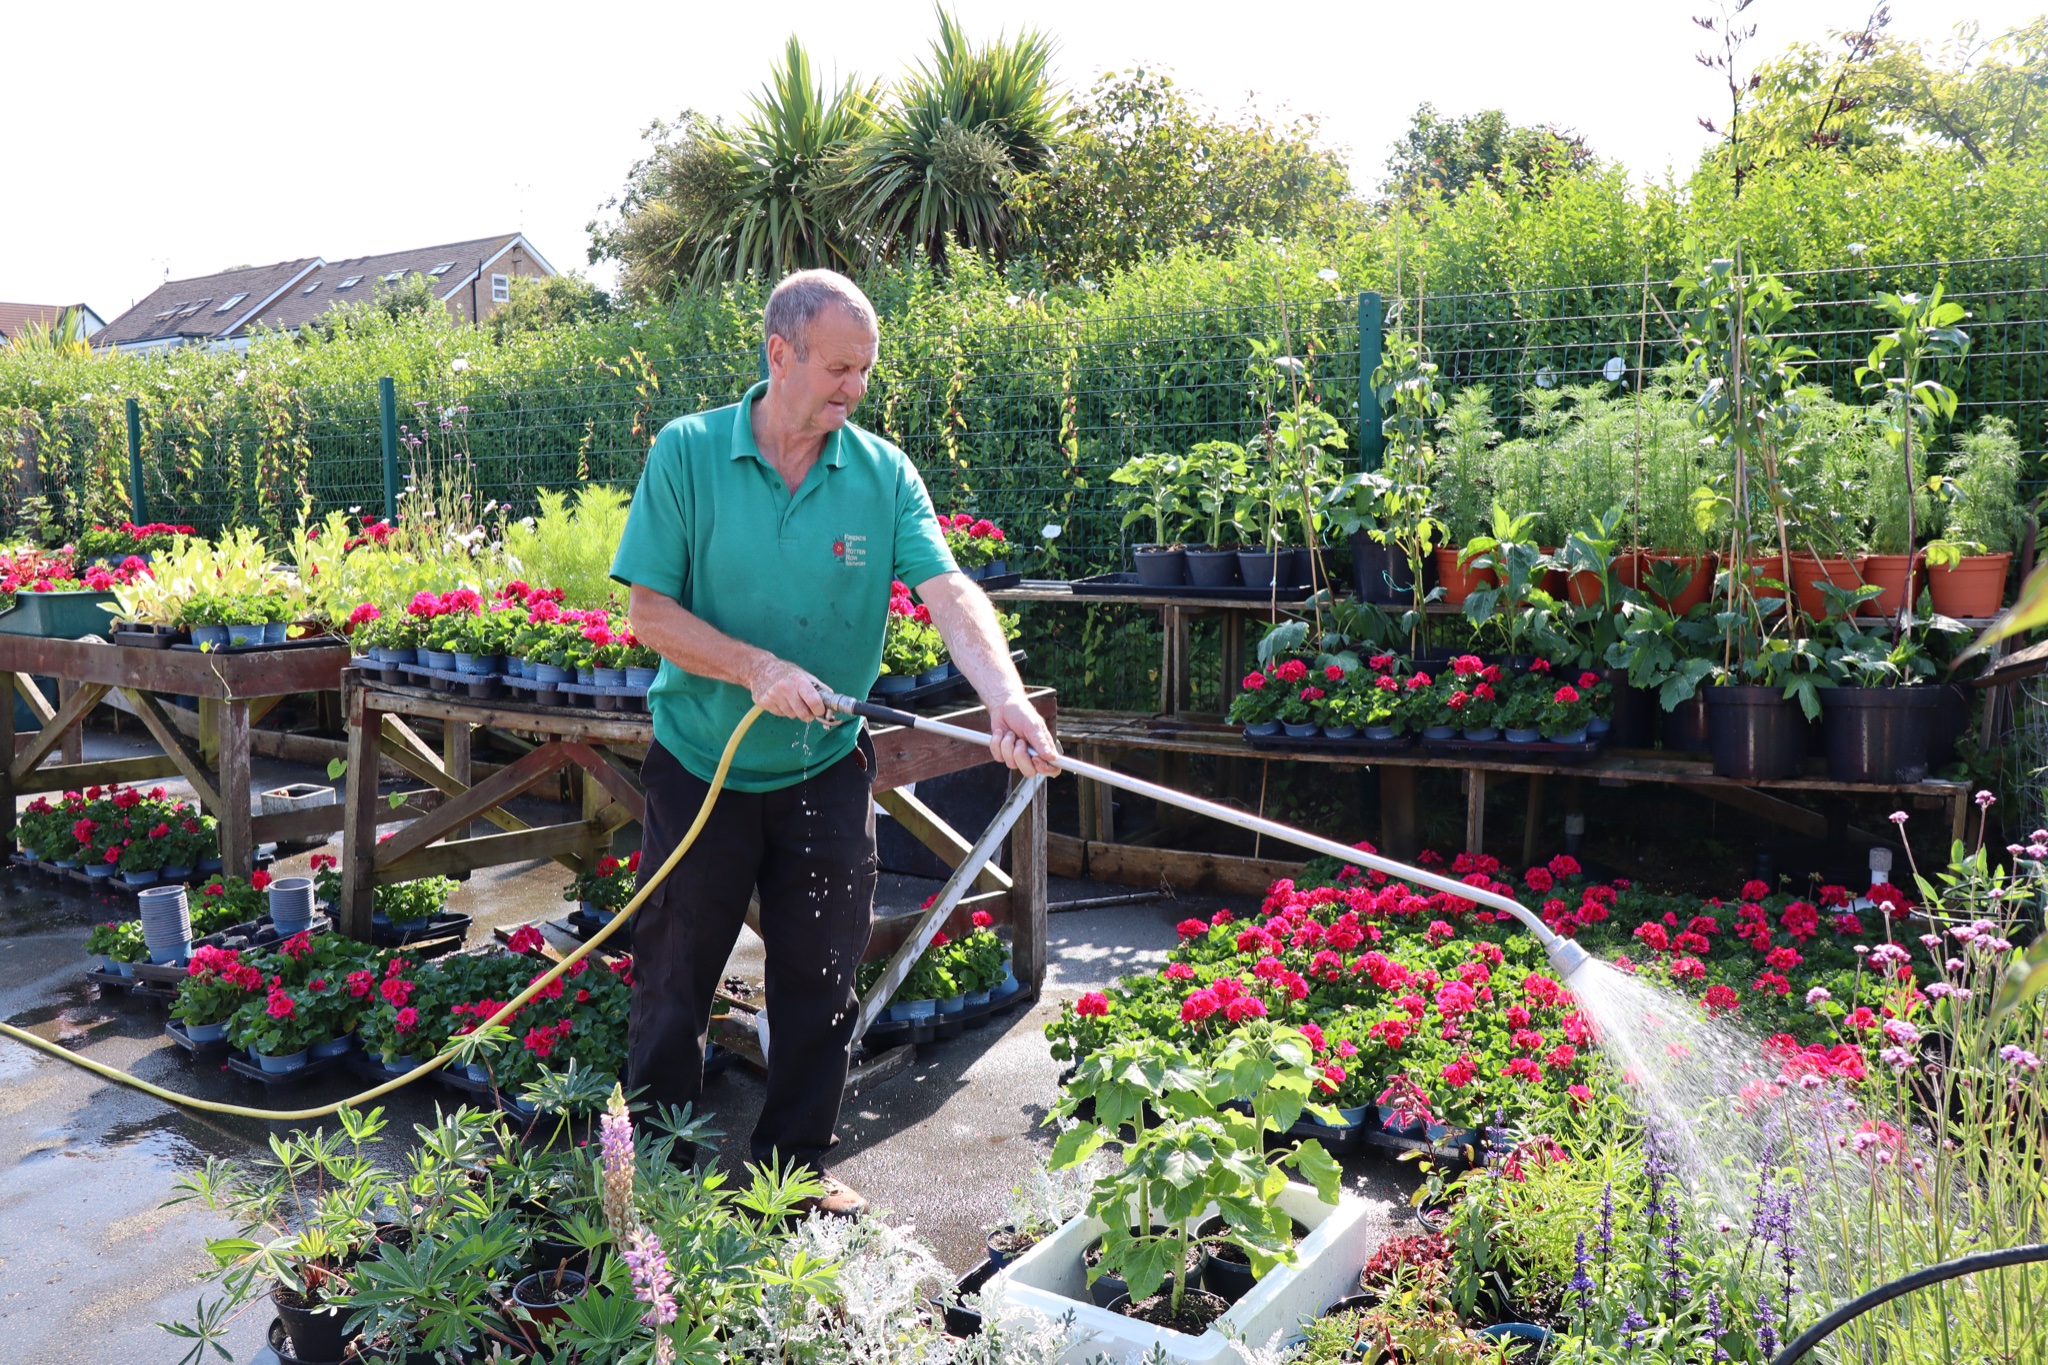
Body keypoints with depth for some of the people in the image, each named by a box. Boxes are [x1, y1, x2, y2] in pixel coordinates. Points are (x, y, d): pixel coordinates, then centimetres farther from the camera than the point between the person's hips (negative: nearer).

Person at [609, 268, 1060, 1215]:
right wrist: (757, 668, -26)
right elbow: (649, 611, -11)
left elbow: (950, 593, -18)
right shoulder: (687, 453, -9)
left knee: (820, 984, 11)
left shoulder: (884, 474, -5)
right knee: (673, 978, 12)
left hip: (825, 772, 2)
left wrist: (1006, 699, -35)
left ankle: (796, 1167, 31)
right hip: (700, 767, -1)